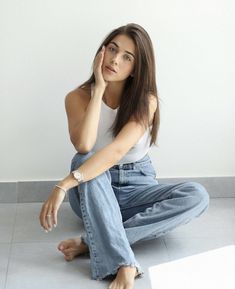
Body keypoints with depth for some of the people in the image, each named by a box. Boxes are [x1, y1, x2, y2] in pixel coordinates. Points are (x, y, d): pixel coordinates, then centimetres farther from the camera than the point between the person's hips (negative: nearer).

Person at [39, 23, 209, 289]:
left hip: (137, 186, 1)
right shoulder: (78, 97, -9)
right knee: (87, 163, -35)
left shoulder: (146, 101, -13)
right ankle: (123, 264, -43)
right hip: (93, 193, 0)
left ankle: (91, 242, -31)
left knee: (197, 196, -26)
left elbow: (117, 149, -29)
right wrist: (99, 89, -24)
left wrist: (64, 185, -40)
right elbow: (83, 146, -28)